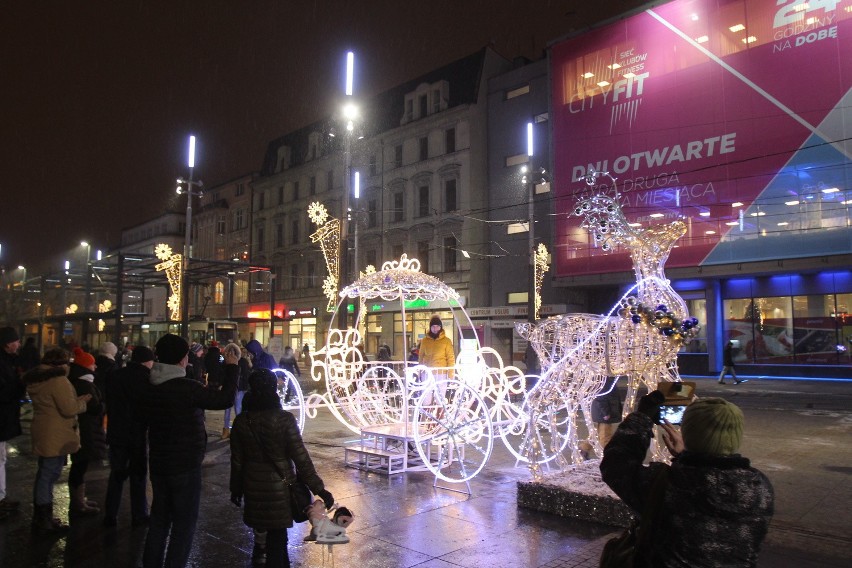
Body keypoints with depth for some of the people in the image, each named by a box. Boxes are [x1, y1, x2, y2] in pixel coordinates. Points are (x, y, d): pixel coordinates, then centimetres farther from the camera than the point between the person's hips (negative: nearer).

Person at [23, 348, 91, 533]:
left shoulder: (37, 378, 10)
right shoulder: (58, 380, -21)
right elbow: (69, 409, -23)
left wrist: (76, 399, 10)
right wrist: (82, 401, -5)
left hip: (43, 435, 10)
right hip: (55, 437, -10)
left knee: (43, 475, 19)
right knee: (49, 476, -2)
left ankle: (40, 517, 31)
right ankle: (45, 522, 7)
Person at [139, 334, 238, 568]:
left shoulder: (149, 388, 2)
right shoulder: (187, 388, -22)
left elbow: (143, 414, 19)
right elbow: (225, 399, -19)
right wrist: (232, 368, -9)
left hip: (158, 463, 8)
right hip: (185, 466, -7)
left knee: (159, 518, 19)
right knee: (184, 522, 3)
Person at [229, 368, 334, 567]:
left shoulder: (241, 421, -8)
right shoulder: (284, 419, -17)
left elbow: (237, 460, 0)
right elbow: (301, 458, -16)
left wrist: (236, 489, 15)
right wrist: (319, 489, -10)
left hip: (253, 485, 3)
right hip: (280, 486, -3)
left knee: (261, 523, 25)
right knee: (277, 535, 10)